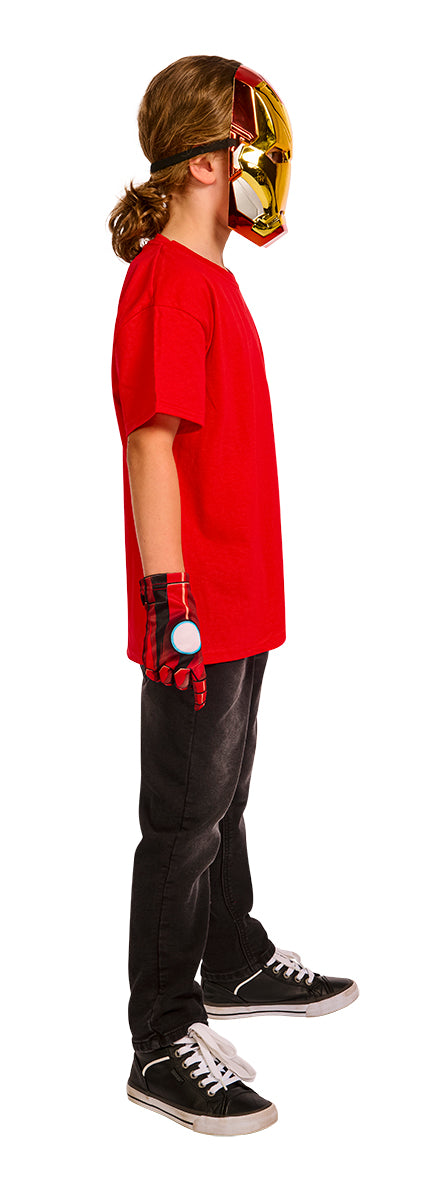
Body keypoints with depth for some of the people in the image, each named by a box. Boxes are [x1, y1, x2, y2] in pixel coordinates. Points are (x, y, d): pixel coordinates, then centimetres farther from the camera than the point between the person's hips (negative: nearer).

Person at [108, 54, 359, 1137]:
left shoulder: (212, 278, 14)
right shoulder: (165, 281, -16)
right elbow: (151, 444, -21)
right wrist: (172, 603, -24)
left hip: (238, 601, 9)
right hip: (199, 612, -9)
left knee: (224, 794, 22)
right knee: (186, 818, 0)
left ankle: (235, 960, 40)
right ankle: (165, 1043, 14)